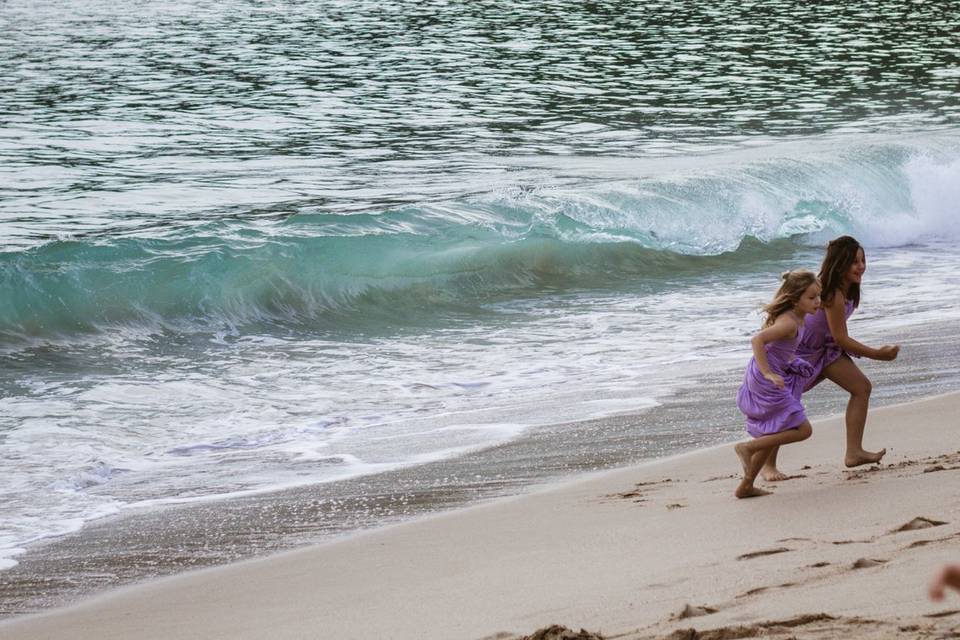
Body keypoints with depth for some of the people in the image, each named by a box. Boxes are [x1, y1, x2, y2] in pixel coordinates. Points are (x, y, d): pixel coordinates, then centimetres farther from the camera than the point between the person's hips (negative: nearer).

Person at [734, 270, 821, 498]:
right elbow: (757, 340, -33)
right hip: (765, 382, -11)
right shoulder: (789, 323, -23)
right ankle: (748, 448, -6)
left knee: (771, 436, 22)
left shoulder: (798, 317, 8)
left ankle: (746, 486, 28)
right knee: (802, 430, -9)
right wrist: (768, 374, -36)